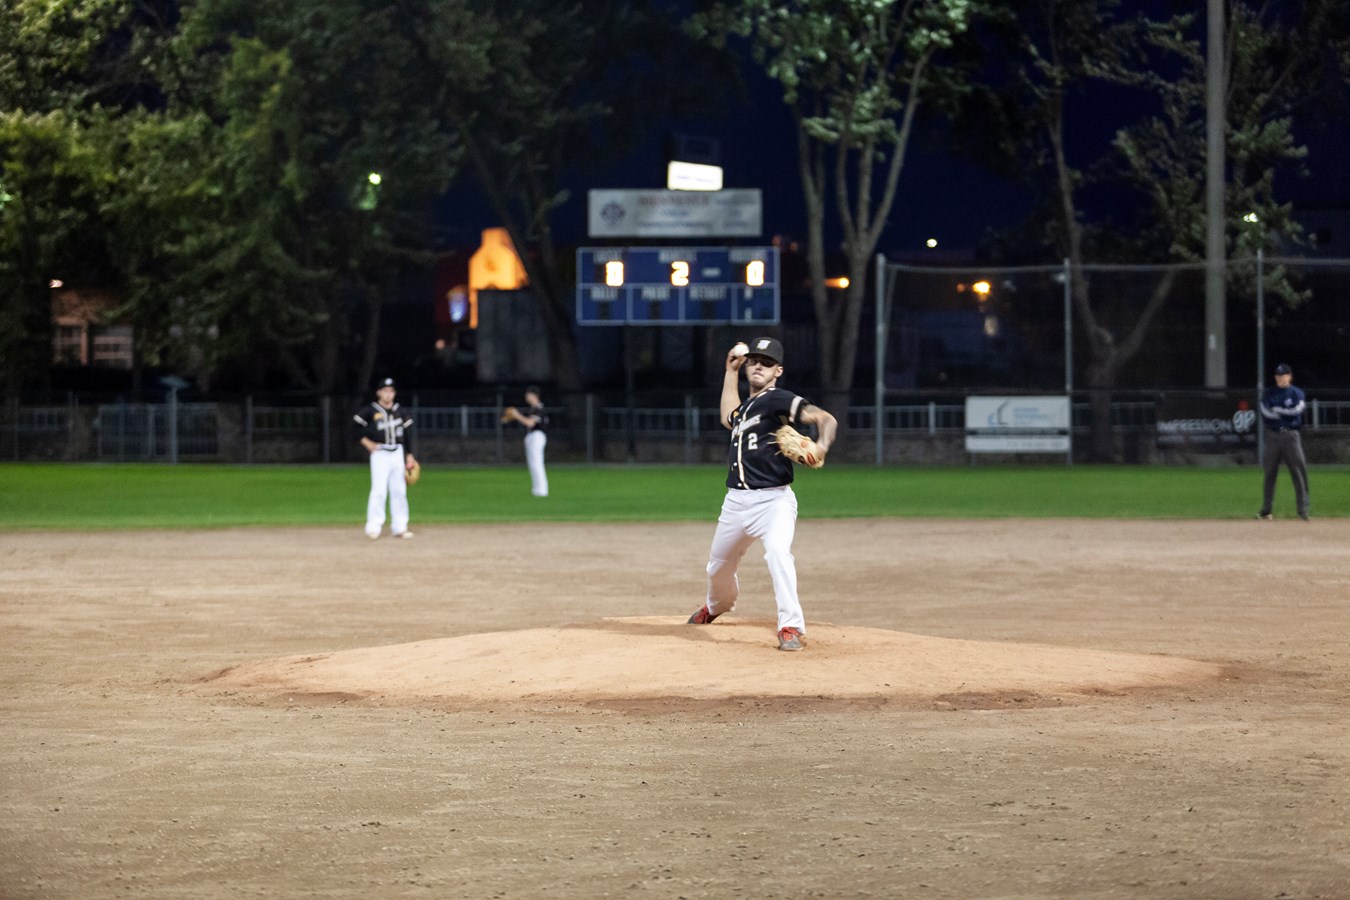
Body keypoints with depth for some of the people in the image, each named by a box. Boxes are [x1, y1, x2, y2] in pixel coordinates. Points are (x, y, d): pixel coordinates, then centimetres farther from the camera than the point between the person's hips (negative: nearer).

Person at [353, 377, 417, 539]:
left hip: (397, 453, 5)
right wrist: (366, 442, -8)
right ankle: (373, 527, -9)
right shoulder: (370, 411, -5)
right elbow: (355, 426, -2)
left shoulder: (400, 412, 9)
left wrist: (409, 455, 9)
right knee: (379, 490, -11)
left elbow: (407, 434, 13)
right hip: (380, 454, -5)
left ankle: (399, 527, 12)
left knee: (399, 491, 6)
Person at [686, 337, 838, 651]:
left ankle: (791, 628, -30)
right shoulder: (746, 406, 16)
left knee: (778, 552, -32)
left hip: (773, 500, -8)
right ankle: (716, 606, 53)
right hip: (736, 501, 8)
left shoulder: (778, 400, -8)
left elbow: (825, 418, -19)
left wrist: (822, 446, -40)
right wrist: (731, 372, 32)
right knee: (719, 563, 22)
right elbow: (729, 419, 37)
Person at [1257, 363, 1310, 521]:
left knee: (1299, 471, -7)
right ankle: (1266, 510, 10)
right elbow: (1265, 412, -6)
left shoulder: (1297, 394, 7)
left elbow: (1297, 410, -11)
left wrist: (1276, 410, -5)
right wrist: (1287, 413, -11)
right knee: (1270, 473, 4)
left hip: (1290, 435, -2)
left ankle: (1303, 509, -6)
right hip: (1273, 435, 2)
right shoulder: (1269, 393, 10)